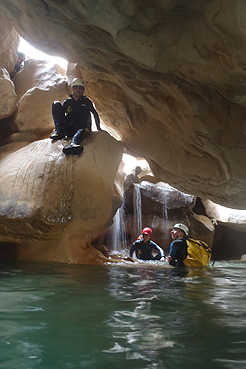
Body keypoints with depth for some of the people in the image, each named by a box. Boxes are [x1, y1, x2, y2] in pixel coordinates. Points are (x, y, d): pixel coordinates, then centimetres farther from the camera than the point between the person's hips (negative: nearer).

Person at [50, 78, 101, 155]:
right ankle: (59, 132, -23)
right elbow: (61, 114, 18)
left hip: (79, 128, -2)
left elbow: (95, 114, 26)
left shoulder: (86, 102, 16)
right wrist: (58, 128, 3)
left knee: (82, 131, -42)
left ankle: (73, 144, -77)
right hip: (67, 128, 2)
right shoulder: (67, 102, 17)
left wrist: (98, 128, 24)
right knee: (56, 104, -11)